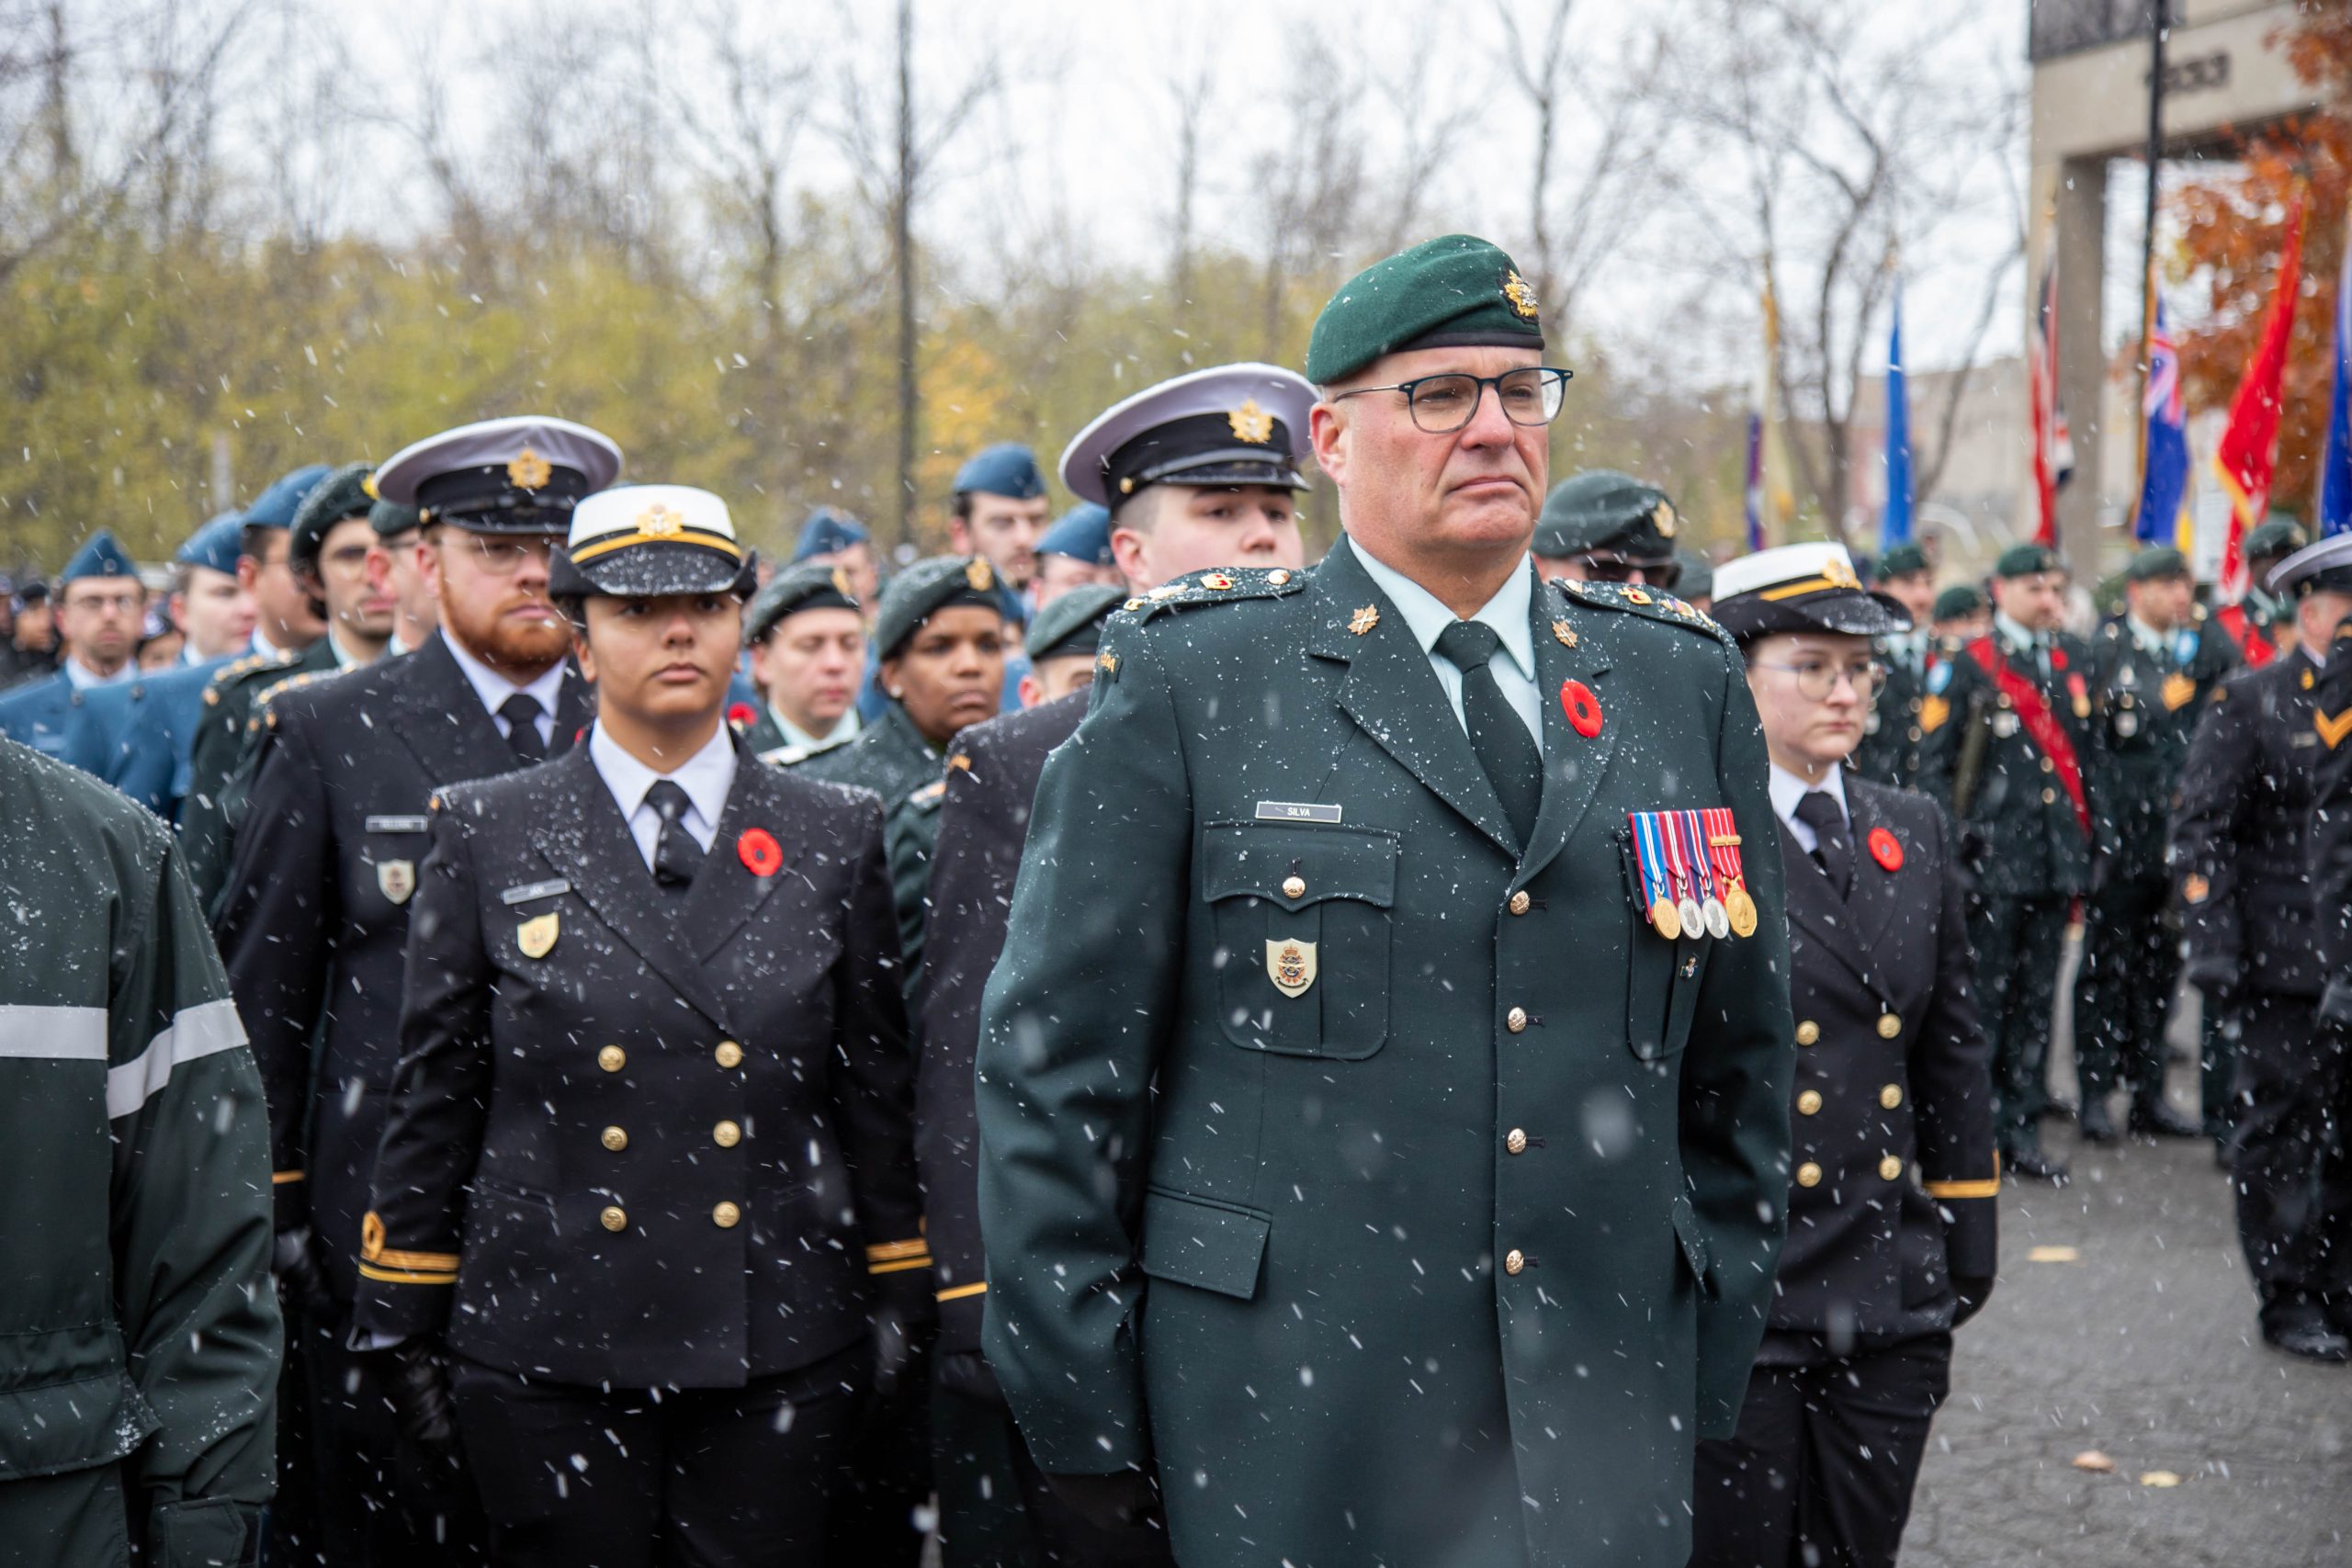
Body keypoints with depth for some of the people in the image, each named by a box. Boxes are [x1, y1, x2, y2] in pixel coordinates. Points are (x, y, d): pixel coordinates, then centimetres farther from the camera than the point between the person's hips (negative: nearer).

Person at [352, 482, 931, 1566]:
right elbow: (433, 1094, 6)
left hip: (779, 1354, 1)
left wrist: (899, 1305, 7)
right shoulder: (486, 834, 4)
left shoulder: (834, 838, 7)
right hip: (546, 1349, 0)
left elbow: (878, 1092, 9)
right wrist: (407, 1321, 5)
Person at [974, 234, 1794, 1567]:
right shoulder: (1190, 680, -1)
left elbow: (1742, 1057, 15)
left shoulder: (1687, 683, 9)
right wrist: (1083, 1410, -3)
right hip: (1291, 1430, -3)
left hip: (1608, 1428, 3)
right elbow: (1054, 1061, -1)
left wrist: (1712, 1363, 11)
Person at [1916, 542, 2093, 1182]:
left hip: (2056, 861, 5)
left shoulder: (2075, 660, 13)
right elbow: (1934, 763, -3)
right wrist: (1955, 843, -10)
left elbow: (2087, 757, 17)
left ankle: (2023, 1129, 16)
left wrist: (2088, 843, 12)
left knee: (2036, 1000, 9)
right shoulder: (1970, 666, -2)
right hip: (1992, 860, -5)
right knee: (1984, 998, -2)